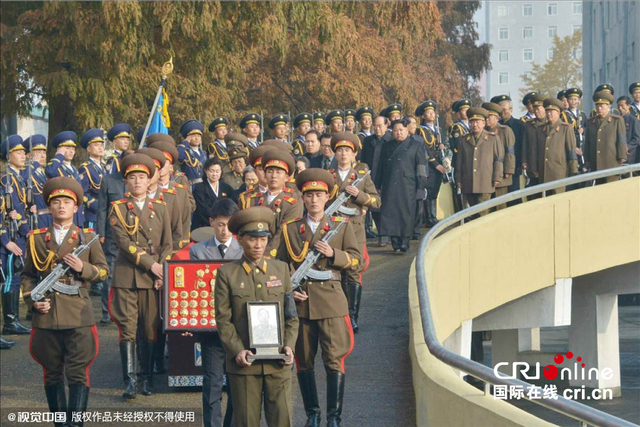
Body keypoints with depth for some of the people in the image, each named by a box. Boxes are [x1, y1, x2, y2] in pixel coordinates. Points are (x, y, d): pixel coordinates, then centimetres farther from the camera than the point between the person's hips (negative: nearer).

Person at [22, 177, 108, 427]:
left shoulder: (87, 237, 8)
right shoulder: (36, 239, 9)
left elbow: (103, 271, 6)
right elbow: (28, 275, 13)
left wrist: (83, 268, -13)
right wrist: (32, 301, -3)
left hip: (79, 316, -1)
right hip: (46, 317, 2)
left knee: (78, 374, -6)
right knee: (52, 373, 8)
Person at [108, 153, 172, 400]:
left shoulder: (160, 209, 12)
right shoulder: (118, 209, 4)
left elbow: (167, 245, 10)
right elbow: (124, 242, -7)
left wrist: (161, 271, -4)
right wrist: (150, 263, -13)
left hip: (152, 278, 2)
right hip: (126, 276, -2)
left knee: (150, 329, 3)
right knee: (127, 328, -5)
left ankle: (147, 378, 12)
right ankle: (130, 381, -4)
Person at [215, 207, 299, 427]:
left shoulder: (281, 269, 11)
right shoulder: (226, 273, 3)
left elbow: (291, 315, 11)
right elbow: (223, 319, -1)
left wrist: (289, 345, -4)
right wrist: (237, 350, -14)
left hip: (278, 362, 2)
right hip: (244, 362, -2)